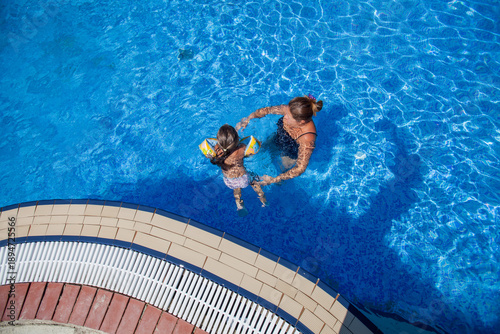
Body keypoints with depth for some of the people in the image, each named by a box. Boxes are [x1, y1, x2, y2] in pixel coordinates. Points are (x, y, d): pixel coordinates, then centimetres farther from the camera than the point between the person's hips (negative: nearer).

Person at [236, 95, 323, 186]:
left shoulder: (307, 138, -47)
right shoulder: (288, 110, -34)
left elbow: (300, 168, -43)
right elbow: (267, 110, -15)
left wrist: (274, 180, -47)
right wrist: (248, 118, -26)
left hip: (291, 155, -4)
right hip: (278, 139, 4)